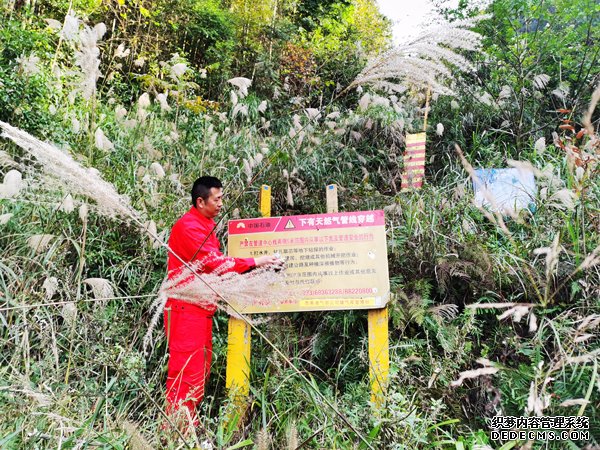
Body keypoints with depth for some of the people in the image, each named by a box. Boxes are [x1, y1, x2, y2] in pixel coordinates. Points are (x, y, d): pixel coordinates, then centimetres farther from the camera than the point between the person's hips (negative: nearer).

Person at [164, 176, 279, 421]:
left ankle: (190, 424, 25)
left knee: (201, 370, 14)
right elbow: (214, 262, -21)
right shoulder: (188, 227, -15)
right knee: (187, 370, -5)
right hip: (186, 309, -10)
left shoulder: (206, 225, 16)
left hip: (201, 309, 10)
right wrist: (255, 262, -17)